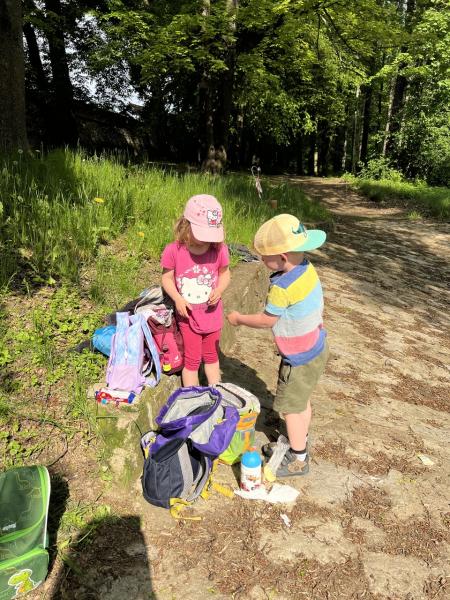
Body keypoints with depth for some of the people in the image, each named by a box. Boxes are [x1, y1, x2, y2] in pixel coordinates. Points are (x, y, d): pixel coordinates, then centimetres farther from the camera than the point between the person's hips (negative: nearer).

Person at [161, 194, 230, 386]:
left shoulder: (219, 249, -12)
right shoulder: (174, 250, -18)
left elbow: (224, 273, 2)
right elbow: (167, 278, -7)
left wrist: (219, 290, -18)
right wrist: (177, 298, -22)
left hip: (212, 313, 2)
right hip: (188, 315, -2)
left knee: (211, 357, 21)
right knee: (192, 360, 10)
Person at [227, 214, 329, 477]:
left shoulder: (282, 287, -31)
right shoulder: (308, 269, -5)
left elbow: (266, 320, -18)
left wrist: (239, 318, -2)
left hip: (300, 358, -9)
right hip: (317, 347, 9)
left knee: (291, 407, 9)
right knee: (302, 400, 25)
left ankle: (299, 460, 27)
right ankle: (299, 443, 45)